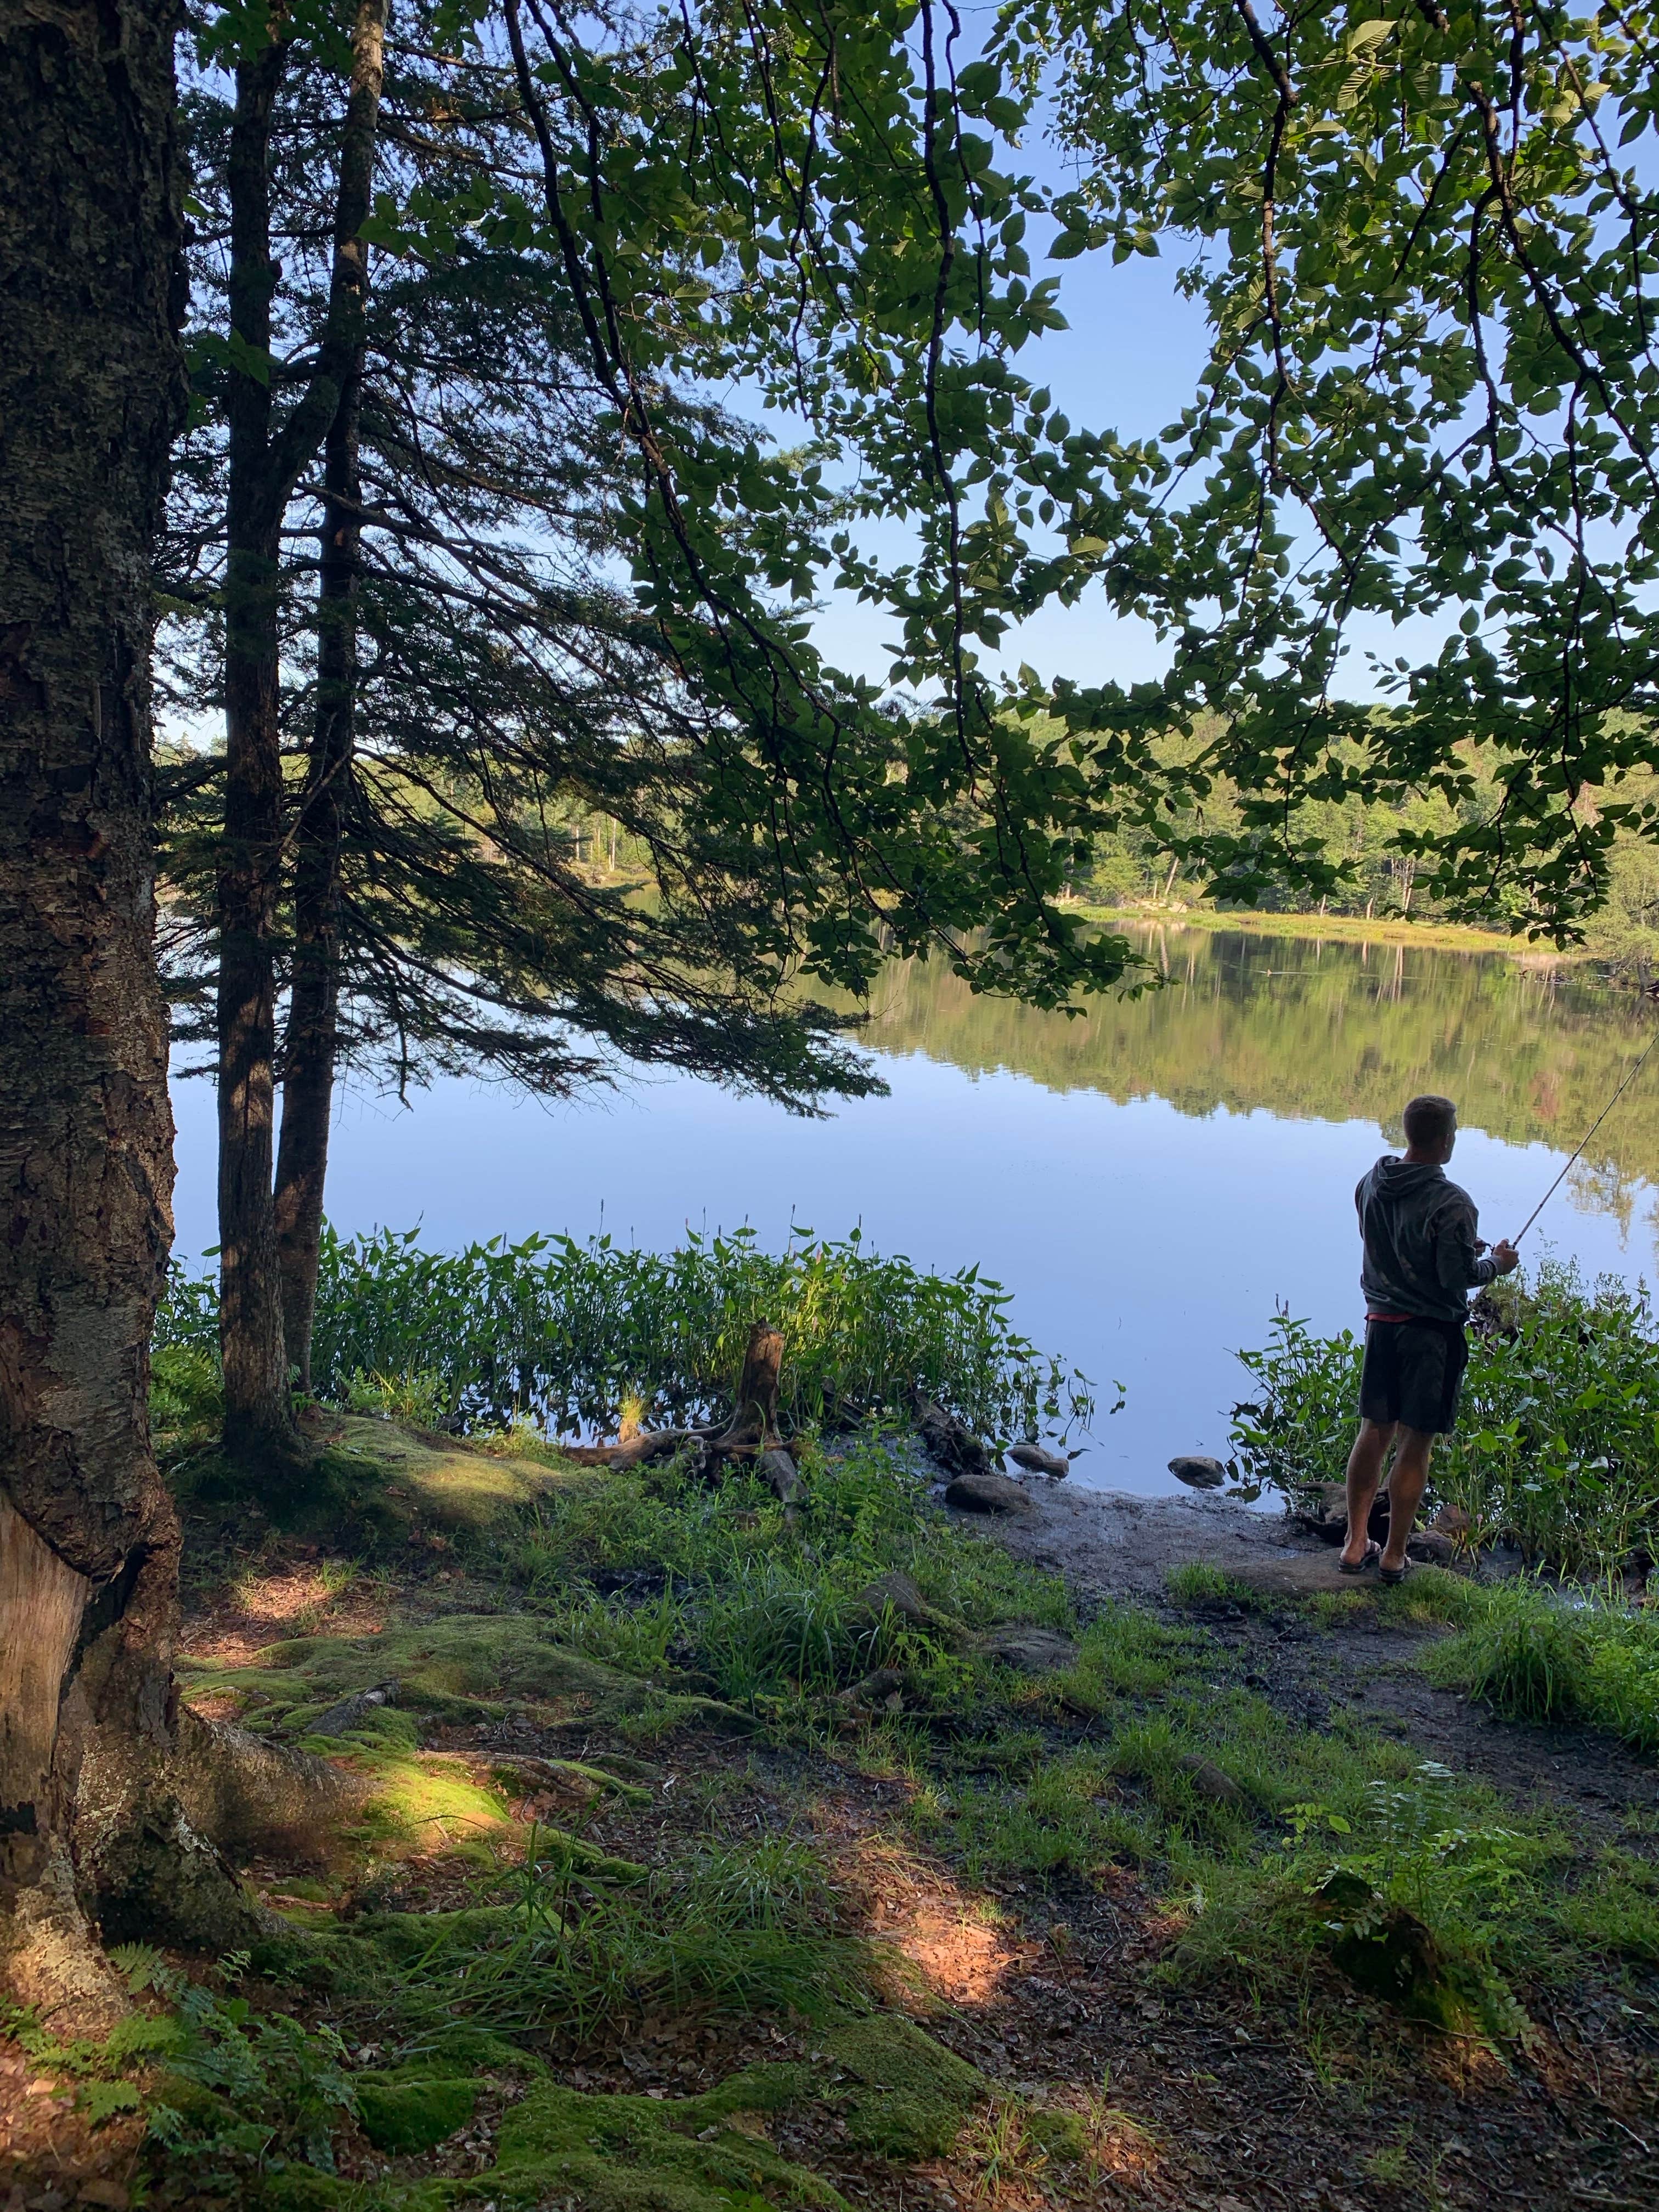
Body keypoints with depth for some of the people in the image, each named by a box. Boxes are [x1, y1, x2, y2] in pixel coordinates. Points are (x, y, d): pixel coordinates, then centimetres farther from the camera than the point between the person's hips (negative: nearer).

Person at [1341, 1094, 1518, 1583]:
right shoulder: (1451, 1204, -21)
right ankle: (1393, 1555, 14)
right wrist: (1495, 1263, 2)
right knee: (1414, 1443, 5)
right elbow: (1457, 1277, -18)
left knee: (1374, 1432, 14)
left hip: (1381, 1322, 6)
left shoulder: (1372, 1183, 0)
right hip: (1431, 1332, -6)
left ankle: (1356, 1545, 20)